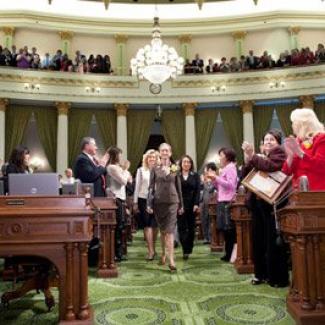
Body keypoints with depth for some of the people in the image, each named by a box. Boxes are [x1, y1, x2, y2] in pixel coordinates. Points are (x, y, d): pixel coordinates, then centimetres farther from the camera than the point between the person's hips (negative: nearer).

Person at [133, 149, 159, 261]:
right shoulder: (141, 170, 5)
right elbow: (137, 187, 6)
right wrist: (135, 202, 4)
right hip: (143, 199, 0)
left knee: (154, 225, 6)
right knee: (147, 225, -2)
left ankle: (152, 248, 23)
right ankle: (151, 250, 0)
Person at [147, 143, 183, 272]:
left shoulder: (175, 169, 5)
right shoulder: (155, 169, 3)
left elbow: (179, 187, 8)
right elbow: (151, 187, 2)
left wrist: (181, 205, 8)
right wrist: (149, 204, -5)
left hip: (172, 202, -1)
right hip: (159, 202, 1)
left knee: (170, 231, -9)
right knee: (162, 230, 11)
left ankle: (171, 260, -12)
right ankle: (163, 254, 29)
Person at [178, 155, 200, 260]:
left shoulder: (195, 175, 8)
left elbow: (198, 191, 2)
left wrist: (196, 204, -10)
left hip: (191, 205, 1)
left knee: (191, 227, 5)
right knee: (182, 228, -5)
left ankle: (189, 249, 17)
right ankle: (185, 250, -4)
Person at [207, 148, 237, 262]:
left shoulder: (230, 168, -6)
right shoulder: (224, 169, 19)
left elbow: (230, 184, -19)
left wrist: (216, 177, -17)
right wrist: (214, 179, 6)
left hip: (227, 202, -9)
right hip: (222, 202, 9)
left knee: (229, 230, -5)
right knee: (225, 230, 10)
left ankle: (231, 254, 2)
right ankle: (228, 253, 17)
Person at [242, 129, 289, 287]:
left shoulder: (279, 152, -1)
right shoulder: (260, 157, 17)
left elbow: (270, 166, -22)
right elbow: (245, 177, 9)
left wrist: (252, 157, -14)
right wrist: (248, 160, -6)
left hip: (272, 204, -7)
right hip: (258, 203, 7)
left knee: (273, 242, -2)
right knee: (258, 241, 12)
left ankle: (279, 277, 9)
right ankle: (261, 273, 25)